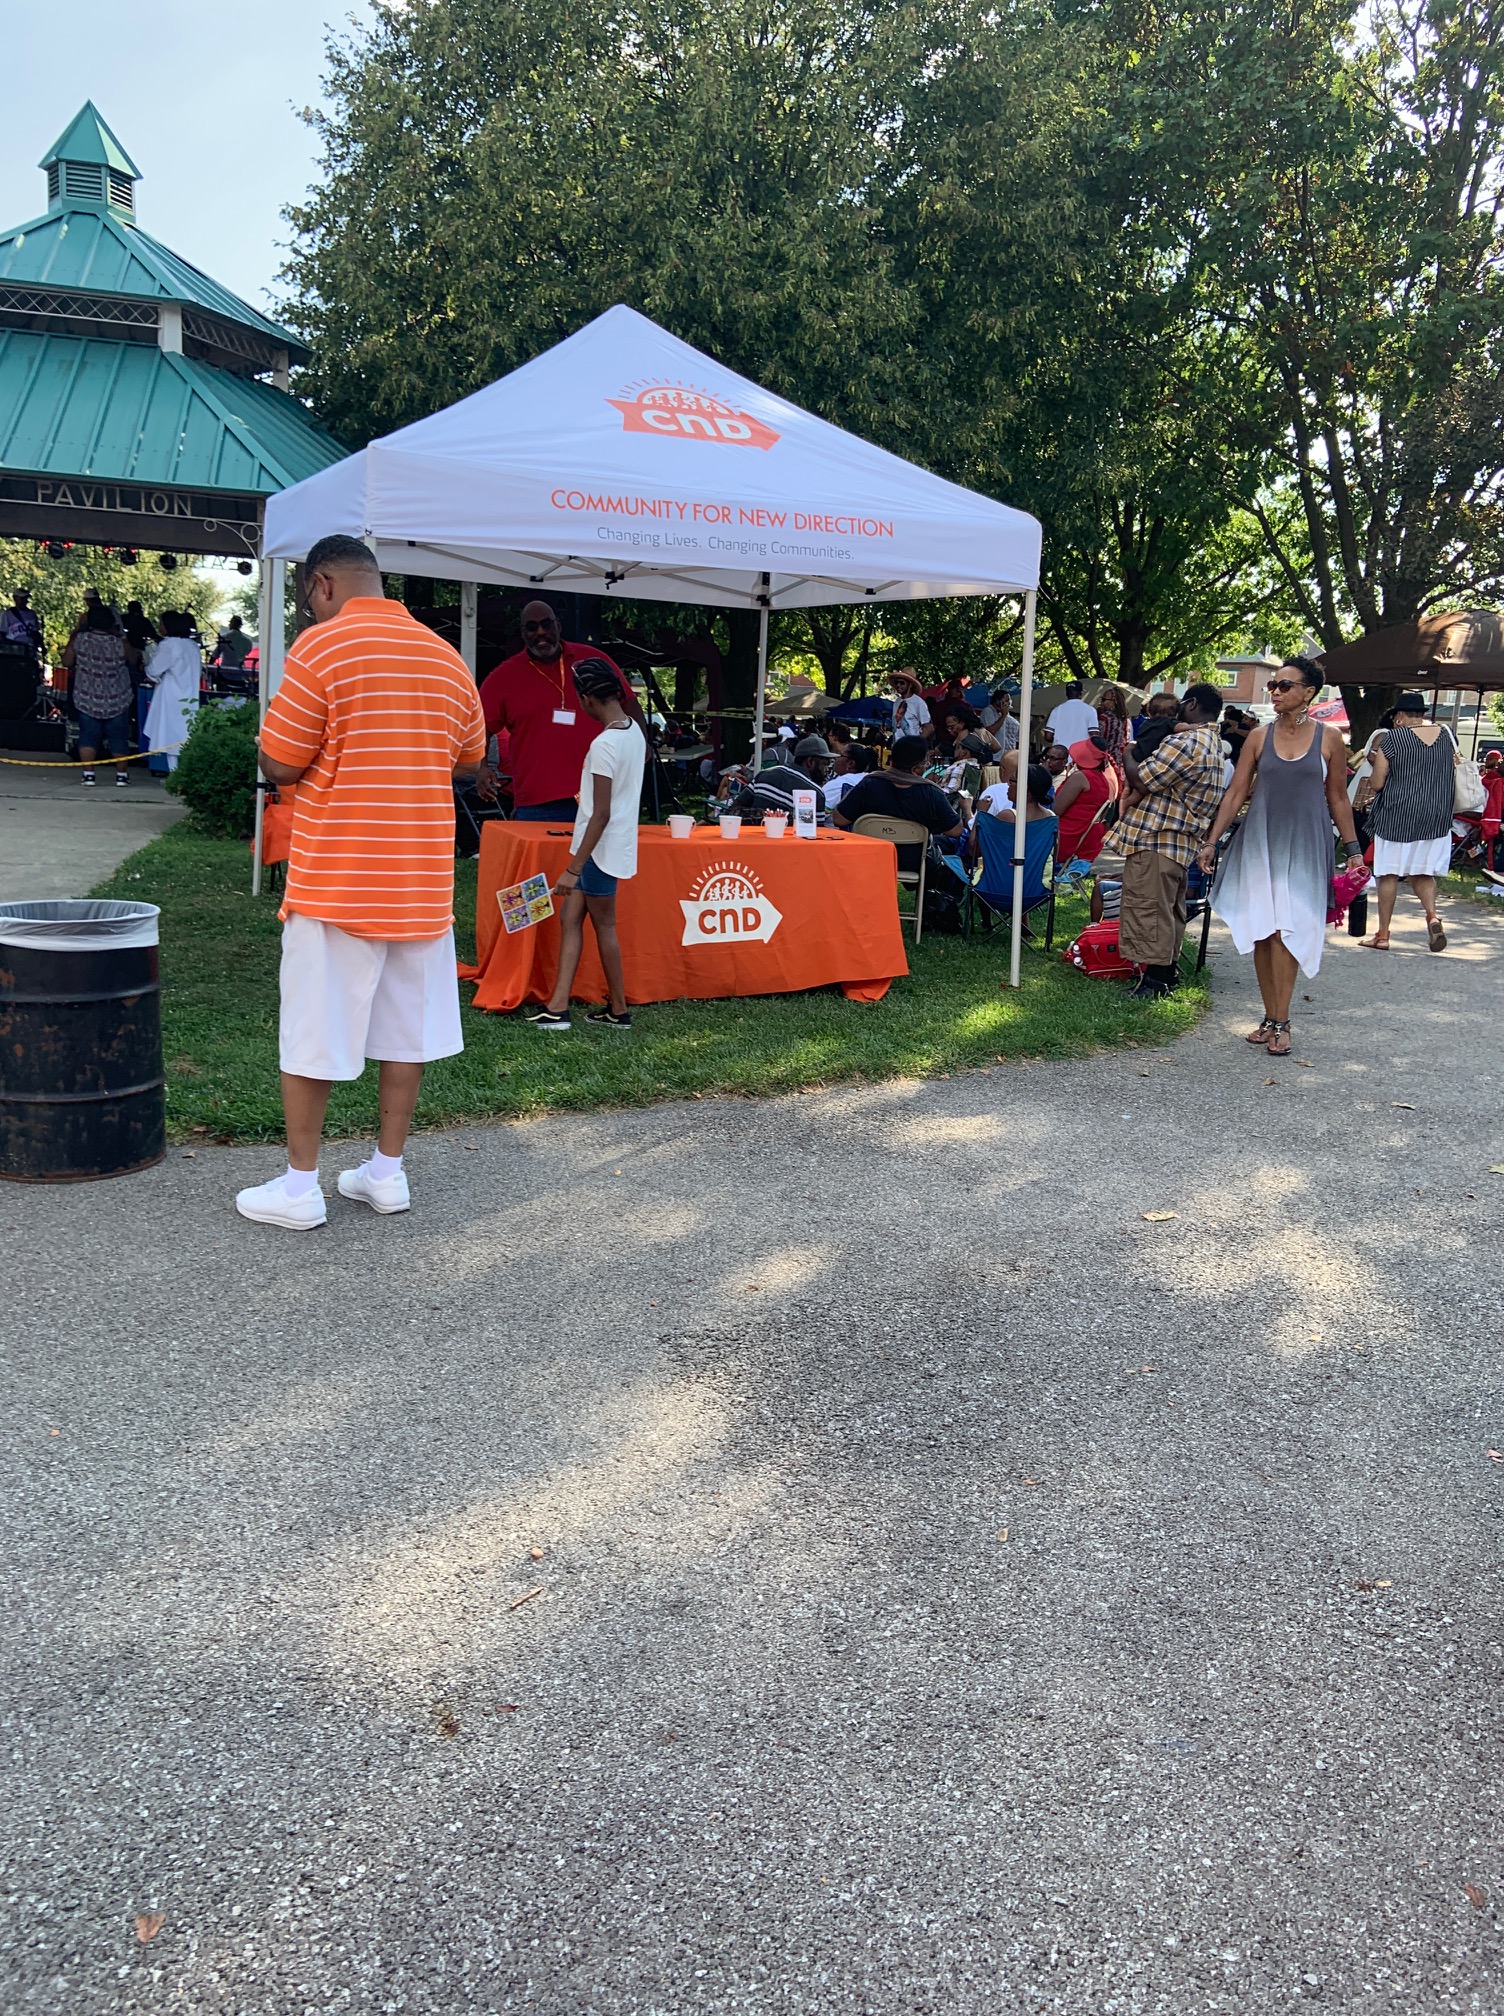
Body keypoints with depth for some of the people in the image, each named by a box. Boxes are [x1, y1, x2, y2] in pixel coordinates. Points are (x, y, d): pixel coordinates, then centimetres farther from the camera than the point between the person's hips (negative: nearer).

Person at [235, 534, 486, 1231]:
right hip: (422, 881, 5)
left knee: (312, 1032, 4)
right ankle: (387, 1172, 21)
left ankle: (299, 1185, 11)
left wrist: (326, 755, 9)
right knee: (407, 1027, 12)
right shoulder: (448, 658, 8)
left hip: (333, 879, -5)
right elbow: (467, 759, 18)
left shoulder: (321, 646, -10)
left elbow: (278, 764, -11)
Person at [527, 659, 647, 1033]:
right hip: (614, 845, 9)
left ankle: (619, 1010, 12)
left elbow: (601, 815, -24)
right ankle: (558, 1006, 11)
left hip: (600, 849, -9)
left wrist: (574, 868, -22)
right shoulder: (634, 731, 5)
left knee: (604, 927, 2)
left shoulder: (604, 745, -22)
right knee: (570, 918, 10)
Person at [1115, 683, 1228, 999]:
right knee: (1171, 911, 17)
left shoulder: (1185, 742, -19)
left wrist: (1127, 756, -3)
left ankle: (1154, 981, -4)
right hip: (1182, 840, 10)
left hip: (1155, 839, -10)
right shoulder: (1214, 743, 15)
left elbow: (1142, 781, -18)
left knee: (1149, 910, -6)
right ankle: (1167, 973, 25)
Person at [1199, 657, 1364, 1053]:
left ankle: (1281, 1023, -7)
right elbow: (1236, 793, 5)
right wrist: (1211, 841, 1)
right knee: (1262, 933, 3)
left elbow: (1338, 799, 6)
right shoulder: (1259, 737, 4)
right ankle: (1271, 1017, 12)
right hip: (1260, 842, 2)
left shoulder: (1328, 739, 1)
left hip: (1305, 846, -2)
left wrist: (1353, 849, 5)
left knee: (1285, 931, -11)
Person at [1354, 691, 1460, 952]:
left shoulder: (1392, 738, -9)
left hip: (1397, 815, -4)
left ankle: (1383, 935, 9)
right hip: (1437, 817, 5)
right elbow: (1455, 774, 16)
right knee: (1423, 872, 15)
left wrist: (1369, 791, 11)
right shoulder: (1446, 733, 6)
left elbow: (1377, 783, -9)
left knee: (1389, 874, 4)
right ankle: (1431, 914, -11)